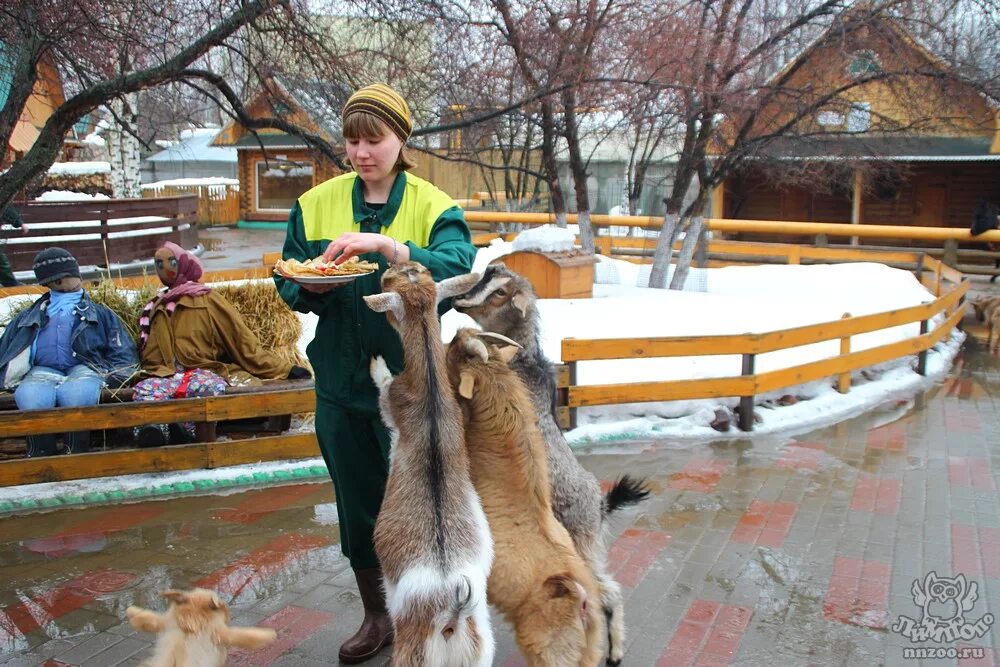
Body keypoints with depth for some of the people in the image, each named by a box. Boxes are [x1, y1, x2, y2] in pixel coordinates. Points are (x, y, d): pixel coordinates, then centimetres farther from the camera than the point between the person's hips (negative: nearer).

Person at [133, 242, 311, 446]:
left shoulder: (208, 300, 12)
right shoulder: (154, 309, 25)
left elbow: (241, 339, 8)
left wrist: (283, 369, 0)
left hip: (203, 372, -2)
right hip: (165, 375, 2)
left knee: (211, 387, -37)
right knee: (144, 389, -32)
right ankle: (153, 430, -53)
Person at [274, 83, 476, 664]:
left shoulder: (434, 206, -5)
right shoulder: (316, 204, 4)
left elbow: (459, 268, -22)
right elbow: (288, 285, 6)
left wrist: (384, 245, -33)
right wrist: (308, 287, -16)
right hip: (340, 381, 4)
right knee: (356, 506, 15)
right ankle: (376, 617, 37)